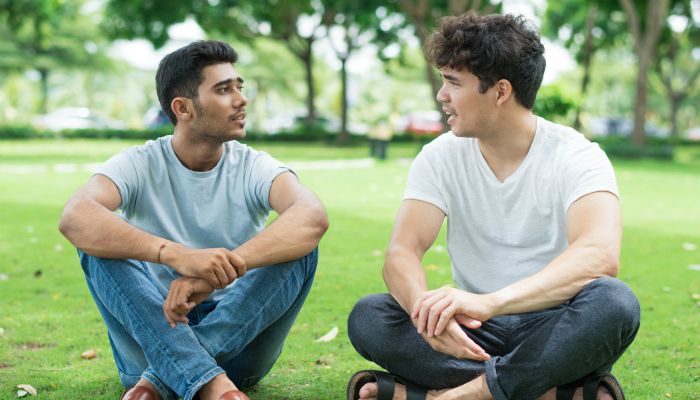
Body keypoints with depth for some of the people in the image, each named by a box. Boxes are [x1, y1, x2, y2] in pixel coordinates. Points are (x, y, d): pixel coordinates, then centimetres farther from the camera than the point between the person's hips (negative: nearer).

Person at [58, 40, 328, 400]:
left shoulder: (253, 167, -4)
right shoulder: (140, 165, -7)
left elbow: (313, 216, -27)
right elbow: (74, 217, -29)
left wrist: (221, 268, -43)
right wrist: (175, 255, -45)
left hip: (238, 337, 1)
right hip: (153, 337, -1)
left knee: (300, 247, -22)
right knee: (100, 239, -23)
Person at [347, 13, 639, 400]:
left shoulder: (577, 157, -12)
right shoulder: (440, 157, -1)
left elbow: (601, 255, -31)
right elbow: (401, 252, -13)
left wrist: (490, 302, -46)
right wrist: (425, 309, -39)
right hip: (477, 333, 3)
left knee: (614, 302, -35)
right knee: (368, 317, -24)